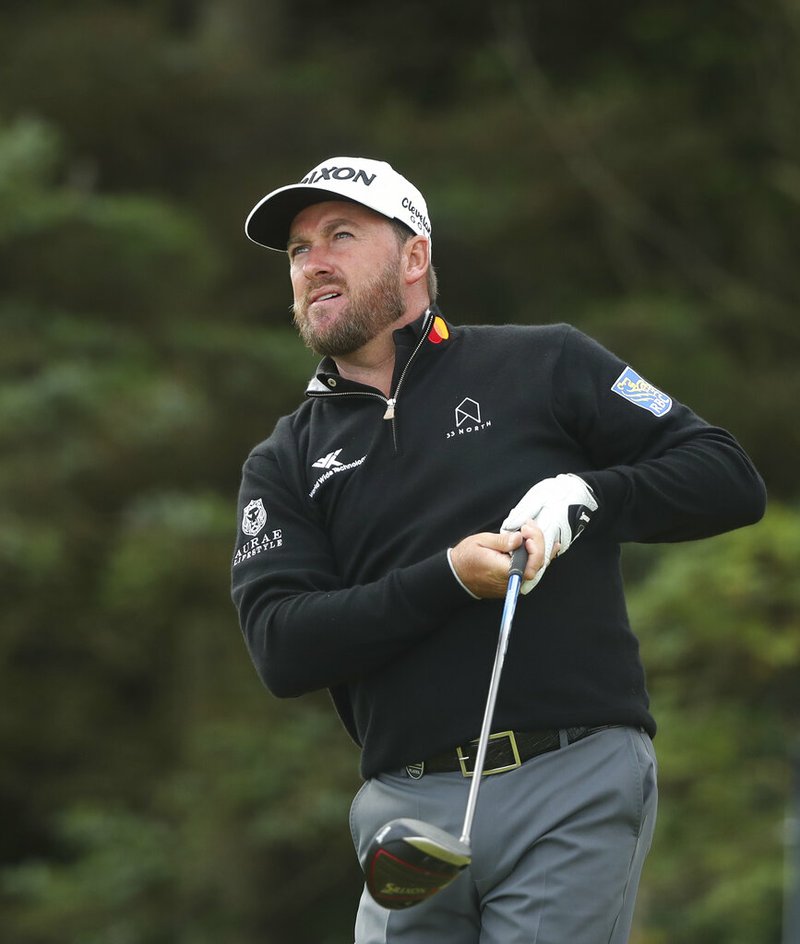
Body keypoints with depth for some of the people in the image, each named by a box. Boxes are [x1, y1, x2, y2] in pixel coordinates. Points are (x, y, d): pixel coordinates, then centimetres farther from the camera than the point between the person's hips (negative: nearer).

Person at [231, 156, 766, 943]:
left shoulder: (546, 367, 9)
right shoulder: (284, 464, 14)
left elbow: (730, 479, 7)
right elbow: (281, 649, -1)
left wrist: (583, 495, -9)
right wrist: (447, 578, -12)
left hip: (574, 793, -3)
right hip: (411, 814, 3)